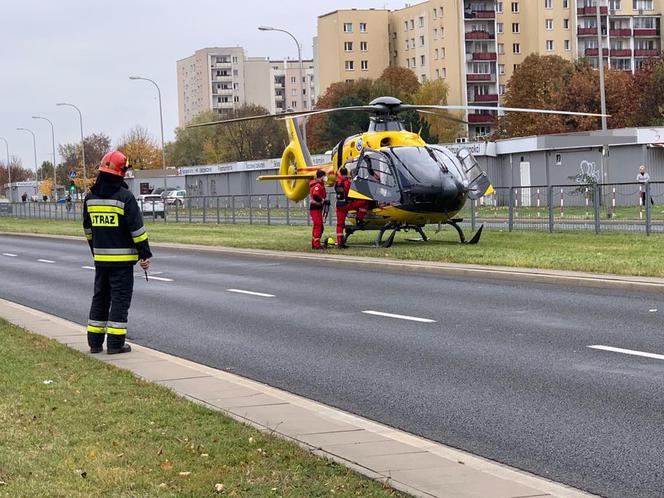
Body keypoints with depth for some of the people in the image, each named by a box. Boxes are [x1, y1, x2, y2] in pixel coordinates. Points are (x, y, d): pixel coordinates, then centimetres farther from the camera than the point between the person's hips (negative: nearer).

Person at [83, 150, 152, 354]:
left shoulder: (90, 197, 6)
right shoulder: (124, 197, -13)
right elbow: (137, 228, -13)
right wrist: (145, 255, -6)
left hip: (100, 258, 6)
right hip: (122, 258, -6)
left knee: (100, 297, 15)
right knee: (120, 299, -1)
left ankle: (95, 341, 17)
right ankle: (115, 343, -3)